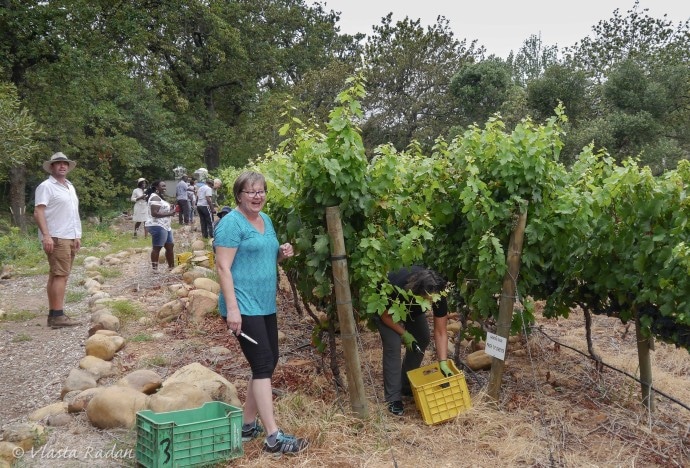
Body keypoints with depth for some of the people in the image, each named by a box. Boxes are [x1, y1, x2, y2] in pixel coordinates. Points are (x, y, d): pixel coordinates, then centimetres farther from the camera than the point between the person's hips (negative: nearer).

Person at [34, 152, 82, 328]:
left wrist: (77, 236, 18)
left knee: (56, 275, 8)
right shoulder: (46, 186, -7)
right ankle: (58, 315, -13)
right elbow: (38, 212, -15)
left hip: (70, 237, 8)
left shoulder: (70, 187, 19)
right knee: (60, 275, -13)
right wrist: (46, 236, -24)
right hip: (56, 238, -8)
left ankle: (53, 314, 11)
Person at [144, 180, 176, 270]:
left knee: (170, 246, 13)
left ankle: (171, 267, 22)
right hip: (157, 226, -11)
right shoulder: (155, 197, -13)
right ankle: (154, 269, -1)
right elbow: (154, 213, -23)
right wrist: (169, 214, -19)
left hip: (165, 226, 11)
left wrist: (170, 211, 13)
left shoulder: (160, 197, 20)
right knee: (157, 247, -6)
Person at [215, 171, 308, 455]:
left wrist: (282, 254, 2)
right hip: (244, 307, -9)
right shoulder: (231, 222, -12)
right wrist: (232, 308, -24)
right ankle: (273, 437, -6)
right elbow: (223, 267, -17)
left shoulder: (266, 220, 13)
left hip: (265, 305, 9)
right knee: (263, 365, -10)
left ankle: (247, 425, 26)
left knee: (267, 363, 13)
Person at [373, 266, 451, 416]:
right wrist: (404, 334, -25)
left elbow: (440, 332, -27)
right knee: (393, 345, -18)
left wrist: (443, 362, -32)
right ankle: (393, 398, -8)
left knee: (423, 340, -2)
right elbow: (385, 315, -23)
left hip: (412, 308, 5)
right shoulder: (397, 289, -44)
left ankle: (406, 386, 17)